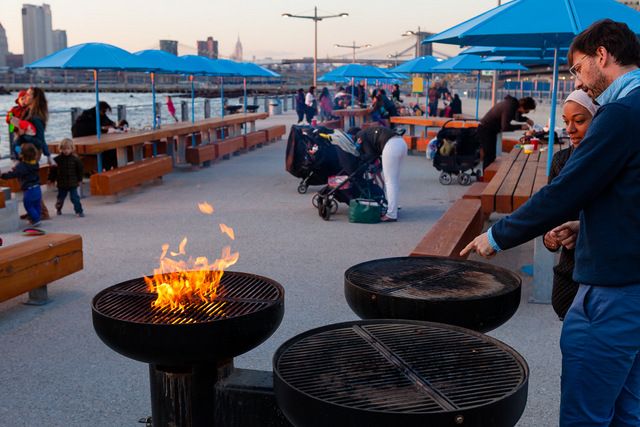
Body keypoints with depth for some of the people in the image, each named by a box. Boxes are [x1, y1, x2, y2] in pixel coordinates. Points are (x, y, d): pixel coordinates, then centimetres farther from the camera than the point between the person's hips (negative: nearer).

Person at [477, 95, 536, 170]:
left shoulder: (513, 103, 1)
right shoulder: (509, 107, -26)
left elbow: (517, 117, 22)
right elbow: (505, 127, -27)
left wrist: (526, 119, 6)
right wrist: (520, 127, -20)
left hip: (491, 130, 10)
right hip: (485, 130, -10)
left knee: (491, 156, 12)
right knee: (489, 157, -9)